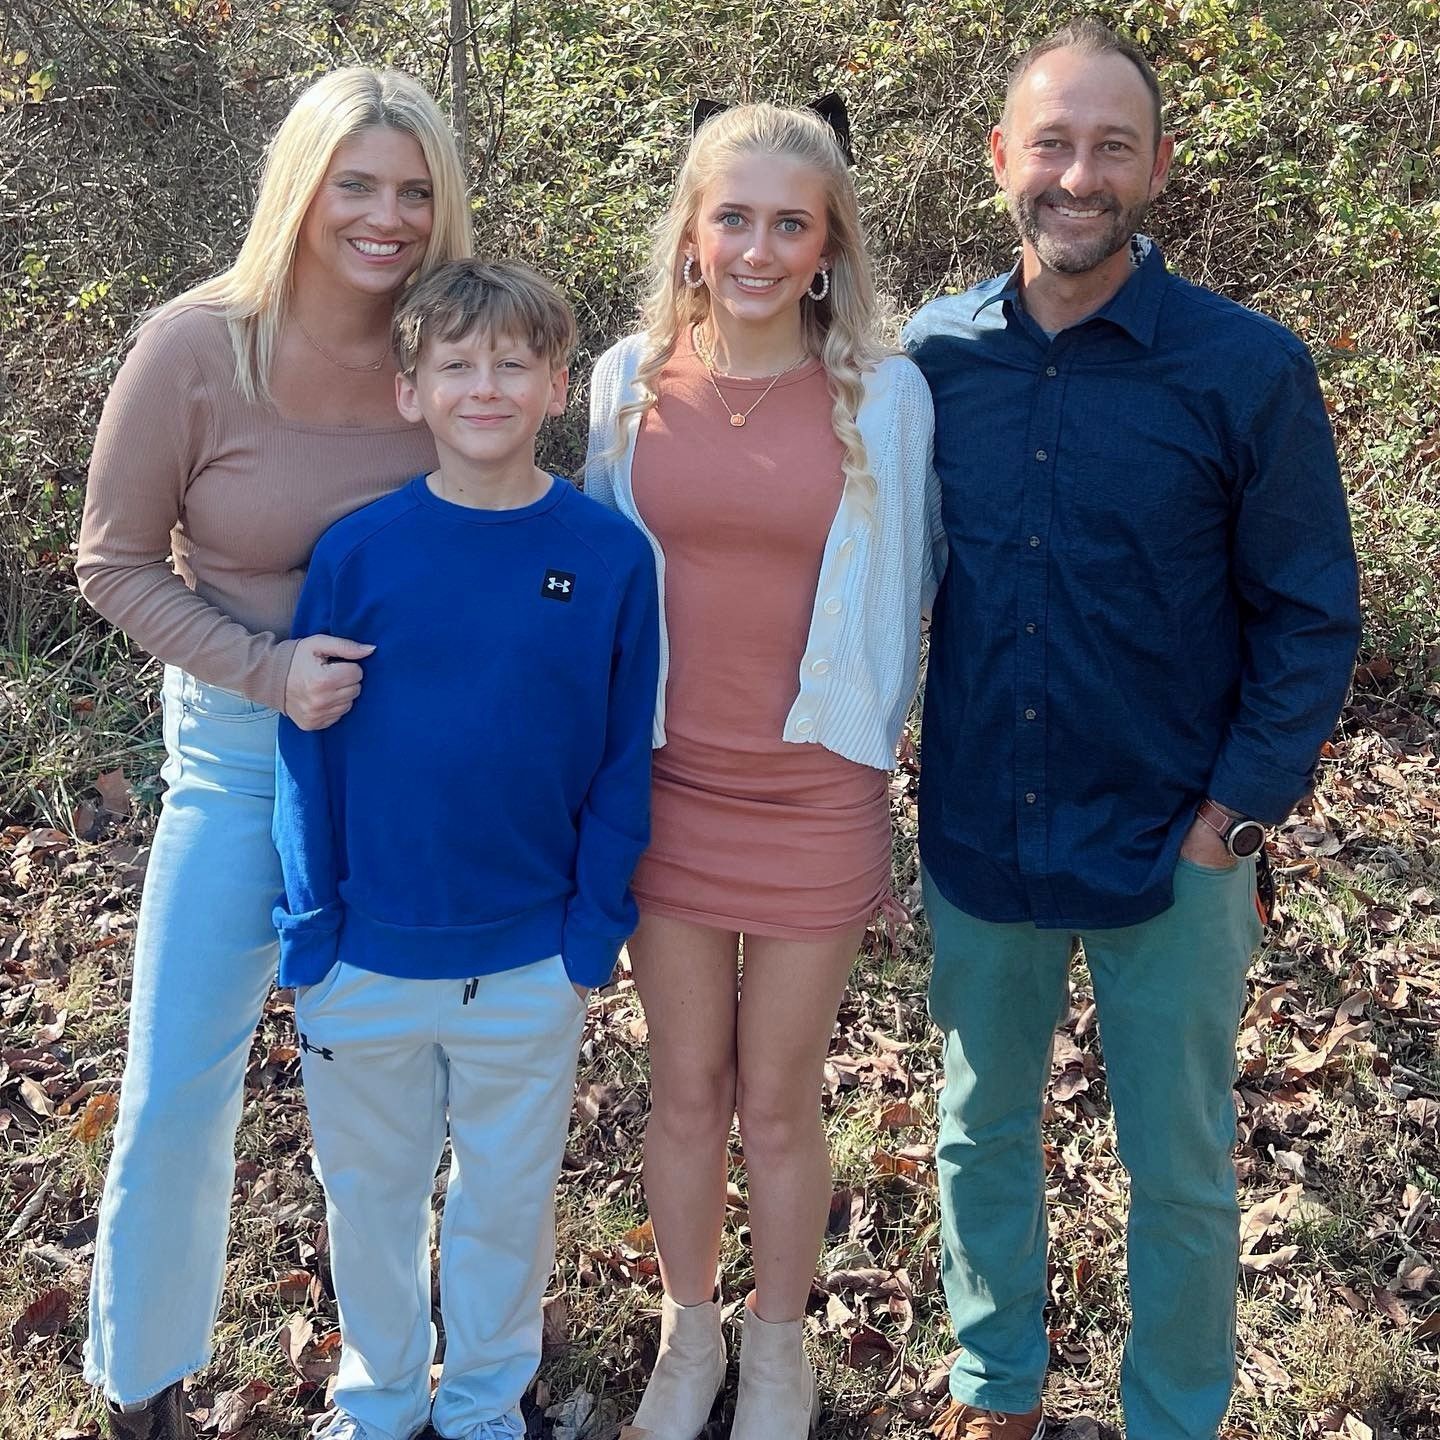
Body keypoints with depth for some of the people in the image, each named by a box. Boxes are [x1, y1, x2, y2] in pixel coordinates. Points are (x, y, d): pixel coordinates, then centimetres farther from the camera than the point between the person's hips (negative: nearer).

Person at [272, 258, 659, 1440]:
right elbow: (309, 753, -4)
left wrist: (595, 931, -6)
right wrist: (310, 937, -5)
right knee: (369, 1194, 19)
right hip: (368, 961, 1)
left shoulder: (611, 556, -9)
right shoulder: (357, 553, -9)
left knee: (506, 1205, 17)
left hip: (532, 965, 0)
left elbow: (624, 761, -3)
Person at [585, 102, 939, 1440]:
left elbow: (894, 591, 4)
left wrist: (864, 742, 6)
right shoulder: (630, 380, -2)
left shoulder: (885, 395, -7)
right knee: (685, 1096, 15)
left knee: (778, 1107, 11)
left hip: (813, 794, -1)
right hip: (664, 785, 2)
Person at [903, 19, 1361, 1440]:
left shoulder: (1247, 367, -11)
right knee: (981, 1132, 18)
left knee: (1179, 1172, 12)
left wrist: (1241, 807, -10)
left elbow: (1311, 614, -6)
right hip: (976, 834, 3)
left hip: (1170, 846, -3)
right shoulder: (933, 356, -2)